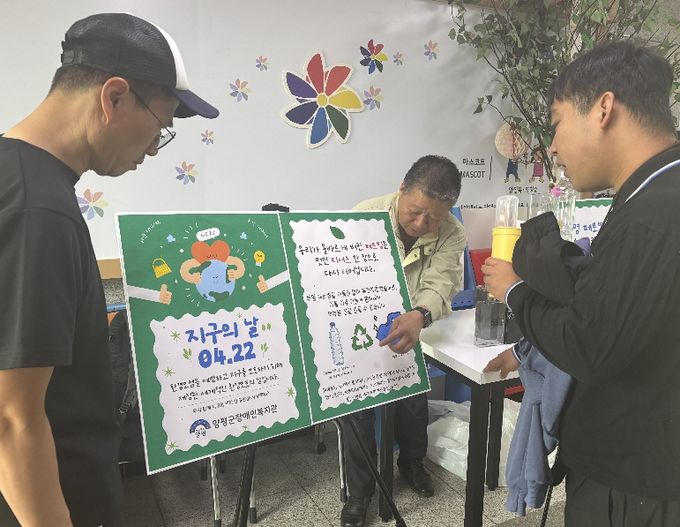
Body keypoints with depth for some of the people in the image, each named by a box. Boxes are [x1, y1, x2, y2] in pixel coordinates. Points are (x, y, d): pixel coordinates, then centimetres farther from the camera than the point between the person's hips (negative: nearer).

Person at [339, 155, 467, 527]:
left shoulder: (452, 235, -10)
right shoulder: (365, 216, -16)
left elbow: (439, 284, -23)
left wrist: (419, 316, -45)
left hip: (411, 329, 2)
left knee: (413, 396, -1)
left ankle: (412, 462, 33)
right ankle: (359, 488, 17)